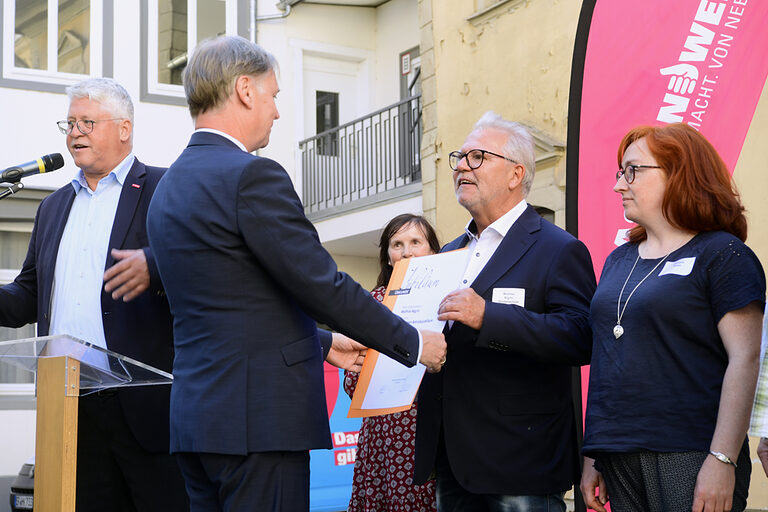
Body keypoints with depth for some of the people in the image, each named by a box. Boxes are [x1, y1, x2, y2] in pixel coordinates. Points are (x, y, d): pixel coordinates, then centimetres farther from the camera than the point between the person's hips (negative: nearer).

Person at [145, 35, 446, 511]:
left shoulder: (169, 187, 15)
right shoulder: (252, 176, -14)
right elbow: (325, 287, -15)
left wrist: (320, 344, 26)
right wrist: (414, 344, -3)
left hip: (196, 417, 9)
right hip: (259, 417, -9)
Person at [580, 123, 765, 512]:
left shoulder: (722, 254, -4)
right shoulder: (618, 260, 16)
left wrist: (722, 461, -18)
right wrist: (592, 456, 14)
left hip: (689, 456, -6)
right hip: (618, 457, 6)